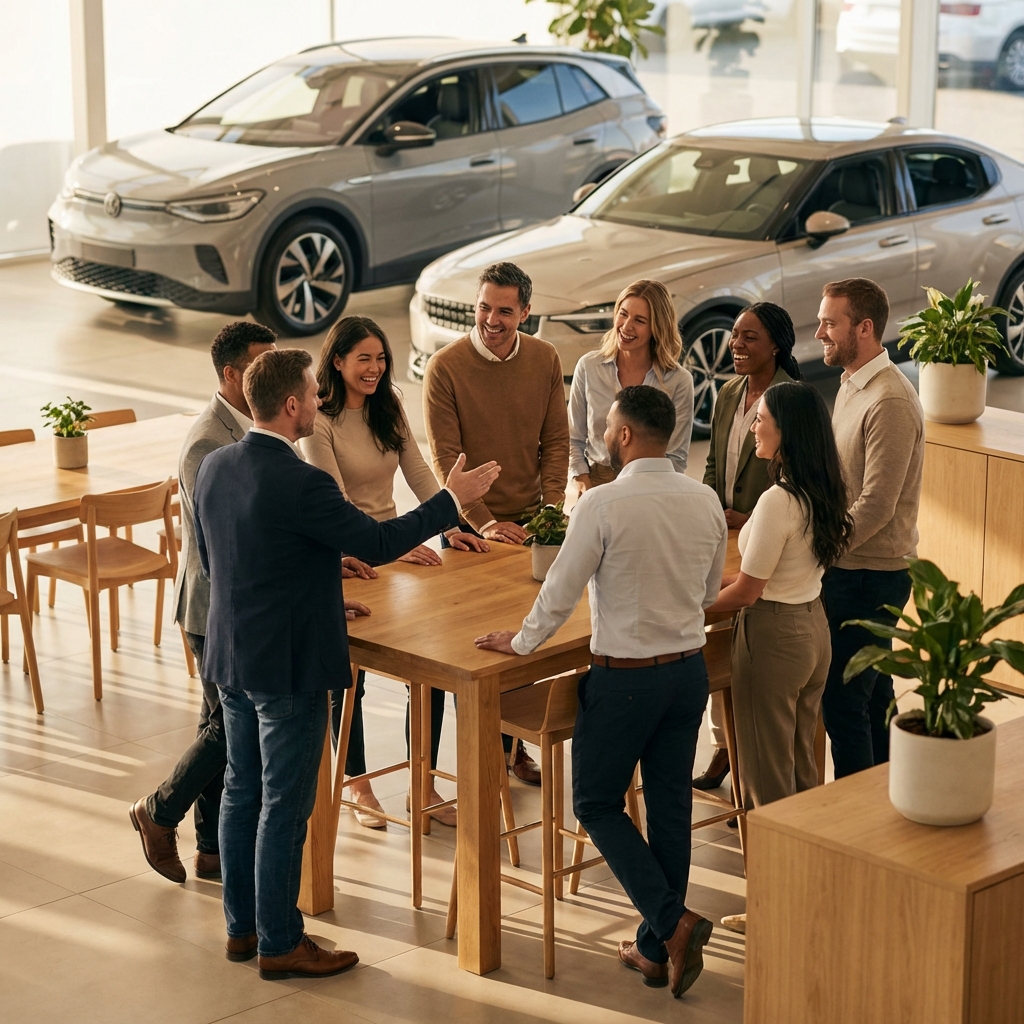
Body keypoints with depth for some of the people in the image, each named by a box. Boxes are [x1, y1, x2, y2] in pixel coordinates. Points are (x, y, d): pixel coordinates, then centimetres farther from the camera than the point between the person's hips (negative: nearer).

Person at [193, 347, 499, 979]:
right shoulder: (301, 484, -24)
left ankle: (243, 926, 29)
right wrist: (453, 500, -5)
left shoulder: (214, 468, 1)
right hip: (290, 667, -8)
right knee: (284, 806, 3)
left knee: (243, 790, 18)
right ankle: (279, 944, 13)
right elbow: (377, 543, -16)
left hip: (232, 658, 8)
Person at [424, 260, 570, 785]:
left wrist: (552, 510, -7)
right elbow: (445, 459, -12)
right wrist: (483, 523, -17)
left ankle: (513, 742, 24)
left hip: (528, 523, 3)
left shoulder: (544, 360, 0)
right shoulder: (445, 366, -12)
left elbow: (556, 441, 5)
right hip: (470, 526, -3)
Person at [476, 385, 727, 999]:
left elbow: (562, 590, -12)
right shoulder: (706, 502, -1)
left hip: (625, 676, -6)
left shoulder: (604, 504, -18)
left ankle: (672, 921, -4)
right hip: (690, 667, 6)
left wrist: (522, 642, 5)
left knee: (598, 803, 10)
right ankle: (657, 950, 21)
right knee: (670, 805, 13)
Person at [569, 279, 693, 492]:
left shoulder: (678, 381, -2)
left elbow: (675, 458, 0)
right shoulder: (588, 367, 2)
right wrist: (585, 489, -5)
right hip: (595, 484, 1)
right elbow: (574, 440, 8)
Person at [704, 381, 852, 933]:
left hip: (774, 635, -9)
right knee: (801, 767, 20)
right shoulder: (823, 493, 2)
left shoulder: (778, 500, -25)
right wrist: (720, 581, 13)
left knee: (767, 776, 4)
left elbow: (747, 591, -19)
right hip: (813, 624, 9)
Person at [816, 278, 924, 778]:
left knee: (843, 700, -4)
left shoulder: (890, 402, -21)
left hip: (870, 575, -10)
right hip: (852, 567, 10)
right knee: (872, 694, 18)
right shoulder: (852, 385, 10)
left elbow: (876, 506, -24)